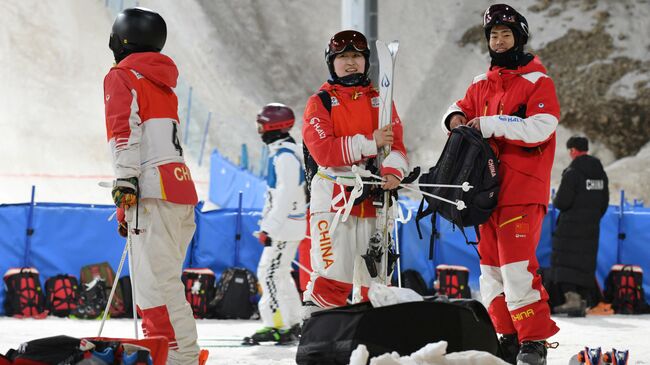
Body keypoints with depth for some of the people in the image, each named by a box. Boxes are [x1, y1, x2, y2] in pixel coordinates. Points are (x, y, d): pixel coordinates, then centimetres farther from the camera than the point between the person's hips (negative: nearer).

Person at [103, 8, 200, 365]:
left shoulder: (122, 77, 1)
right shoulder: (162, 83, 27)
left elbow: (124, 129, -14)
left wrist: (125, 180, -22)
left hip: (153, 191, -9)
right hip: (181, 187, 9)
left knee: (156, 282, -13)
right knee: (157, 279, 14)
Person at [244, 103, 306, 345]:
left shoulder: (285, 155, -17)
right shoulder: (282, 152, 15)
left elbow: (285, 196, -23)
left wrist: (270, 229, -25)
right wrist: (267, 224, 25)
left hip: (285, 227, -11)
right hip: (286, 226, 11)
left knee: (270, 274, -11)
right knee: (281, 274, 17)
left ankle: (278, 326, -11)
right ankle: (293, 324, 23)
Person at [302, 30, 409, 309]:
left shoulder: (380, 100, 15)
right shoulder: (320, 103, 4)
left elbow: (396, 145, 5)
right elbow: (323, 150, -11)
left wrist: (393, 171, -17)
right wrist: (370, 142, -16)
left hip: (373, 201, 4)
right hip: (333, 200, -4)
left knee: (375, 279, 9)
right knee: (334, 277, -14)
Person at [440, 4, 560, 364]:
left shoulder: (538, 81, -4)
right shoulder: (481, 84, 15)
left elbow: (539, 128, -17)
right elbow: (463, 107, 28)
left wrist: (491, 125, -18)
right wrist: (456, 116, 3)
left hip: (523, 189, -7)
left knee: (517, 266, -15)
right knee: (491, 267, 8)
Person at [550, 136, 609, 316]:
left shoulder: (572, 172, -14)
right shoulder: (600, 173, 11)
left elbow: (562, 202, -17)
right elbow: (604, 202, 16)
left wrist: (555, 200, 5)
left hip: (571, 226, -7)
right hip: (591, 228, 7)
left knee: (563, 263, -6)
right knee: (585, 265, 11)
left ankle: (572, 298, -21)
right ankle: (584, 301, 10)